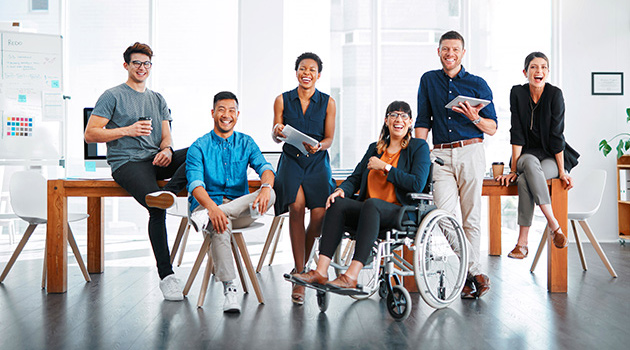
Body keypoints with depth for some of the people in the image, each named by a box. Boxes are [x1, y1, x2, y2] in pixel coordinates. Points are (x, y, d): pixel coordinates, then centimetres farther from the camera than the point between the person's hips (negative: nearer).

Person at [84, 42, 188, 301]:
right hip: (126, 163, -5)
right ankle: (166, 276, -25)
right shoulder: (113, 96, 7)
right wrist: (127, 130, -12)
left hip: (156, 160, 5)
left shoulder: (158, 99, 24)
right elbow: (90, 134, 0)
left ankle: (168, 192, -38)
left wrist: (167, 149, -6)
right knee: (157, 208, -30)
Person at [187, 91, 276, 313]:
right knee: (221, 225, -38)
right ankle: (229, 290, -34)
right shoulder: (199, 147, 3)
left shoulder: (246, 143, 13)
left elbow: (264, 167, -5)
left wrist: (266, 186, -31)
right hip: (207, 204, -2)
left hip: (241, 209, 3)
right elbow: (195, 184, -12)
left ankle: (205, 218, -36)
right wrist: (212, 207, -34)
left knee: (270, 195, -28)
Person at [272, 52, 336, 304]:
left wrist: (317, 146, -18)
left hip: (317, 163, 0)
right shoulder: (282, 100, 8)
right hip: (291, 160, 0)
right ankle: (299, 275, -15)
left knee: (320, 216, -16)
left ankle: (301, 267, 14)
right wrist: (277, 132, -16)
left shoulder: (327, 103, 7)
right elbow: (275, 137, 8)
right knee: (297, 206, -25)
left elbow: (329, 138, 4)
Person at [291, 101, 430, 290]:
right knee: (337, 203, -24)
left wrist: (385, 167, -7)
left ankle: (352, 276, -43)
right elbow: (355, 178, 15)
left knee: (371, 203, -37)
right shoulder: (375, 148, 22)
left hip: (401, 213, -5)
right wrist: (342, 189, -7)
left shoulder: (419, 147, 6)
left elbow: (417, 185, -7)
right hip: (368, 211, 5)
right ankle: (321, 272, -33)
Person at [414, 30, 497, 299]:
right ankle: (474, 273, -2)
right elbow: (422, 122, 15)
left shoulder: (478, 84, 9)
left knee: (471, 217, 0)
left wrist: (475, 118, -12)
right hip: (440, 156, 1)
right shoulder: (429, 80, 15)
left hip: (470, 153, -1)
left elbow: (492, 128, 9)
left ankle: (472, 269, 12)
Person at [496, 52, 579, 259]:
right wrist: (513, 168, -14)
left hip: (553, 157, -2)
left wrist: (562, 172, -16)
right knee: (530, 163, -36)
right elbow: (517, 134, -8)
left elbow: (556, 135, -14)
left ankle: (522, 242, -30)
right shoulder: (517, 93, -5)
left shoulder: (555, 94, -11)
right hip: (528, 155, 2)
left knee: (525, 180, -33)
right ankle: (554, 225, -34)